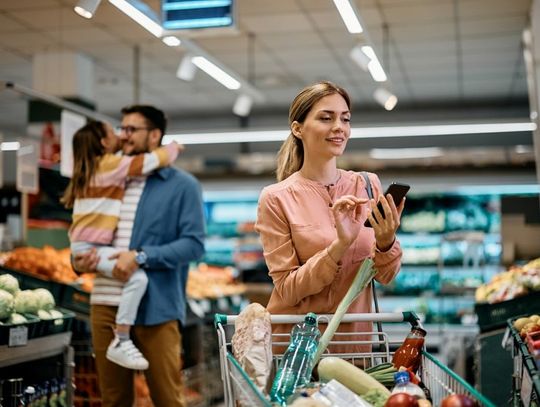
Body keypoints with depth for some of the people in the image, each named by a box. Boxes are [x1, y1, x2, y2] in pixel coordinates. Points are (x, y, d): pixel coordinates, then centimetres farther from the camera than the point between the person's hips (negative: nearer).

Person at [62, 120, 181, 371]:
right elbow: (156, 159, -8)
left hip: (84, 244, 10)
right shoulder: (112, 164, -9)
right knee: (137, 277, -25)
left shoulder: (90, 169, 18)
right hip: (91, 246, -10)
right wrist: (173, 148, 10)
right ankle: (120, 343, -24)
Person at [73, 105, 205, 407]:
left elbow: (194, 243, -8)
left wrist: (141, 257, -18)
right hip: (106, 303, 5)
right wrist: (79, 260, 2)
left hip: (156, 306, -5)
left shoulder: (183, 185, 1)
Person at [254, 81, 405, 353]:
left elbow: (385, 276, -1)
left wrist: (386, 243, -22)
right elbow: (286, 289, -13)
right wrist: (339, 245, -26)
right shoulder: (277, 198, -11)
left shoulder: (368, 185, -2)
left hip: (355, 337, 3)